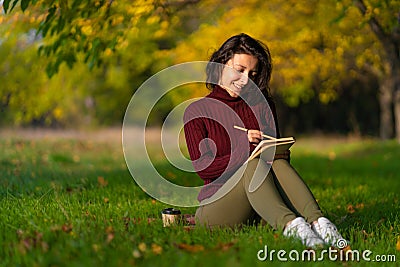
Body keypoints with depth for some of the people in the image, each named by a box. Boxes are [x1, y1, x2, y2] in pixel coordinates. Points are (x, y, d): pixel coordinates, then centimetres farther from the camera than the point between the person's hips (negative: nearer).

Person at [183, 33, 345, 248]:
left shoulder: (262, 105, 15)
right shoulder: (197, 112, 3)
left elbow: (278, 153, 11)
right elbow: (202, 167, -7)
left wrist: (276, 151, -14)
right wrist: (244, 153, -24)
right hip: (215, 205, -3)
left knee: (277, 162, -28)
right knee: (255, 165, -33)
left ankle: (317, 222, -51)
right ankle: (290, 225, -59)